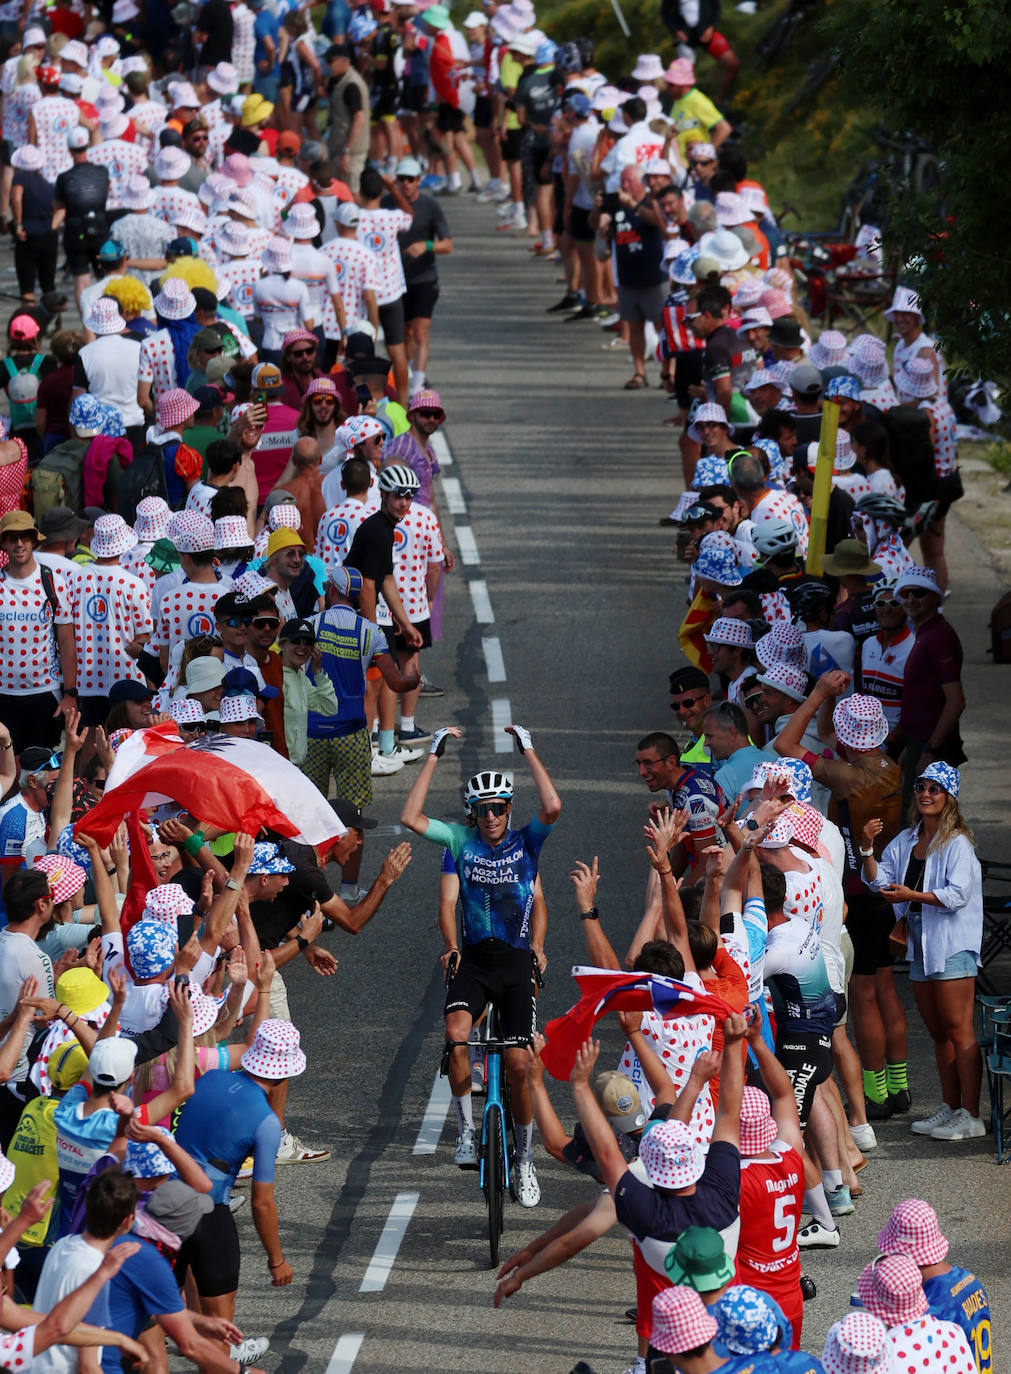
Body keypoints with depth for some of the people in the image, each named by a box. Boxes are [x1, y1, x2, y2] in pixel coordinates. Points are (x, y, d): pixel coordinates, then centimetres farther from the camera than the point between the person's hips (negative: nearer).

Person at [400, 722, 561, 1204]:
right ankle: (466, 1128, -14)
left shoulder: (525, 842, -2)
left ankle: (524, 1159, 11)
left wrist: (527, 749, -16)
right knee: (456, 1034, -29)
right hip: (473, 958, 1)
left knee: (517, 1064, -7)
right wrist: (434, 755, -10)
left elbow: (552, 807, -23)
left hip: (516, 963, -1)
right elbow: (410, 818, -11)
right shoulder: (462, 841, 2)